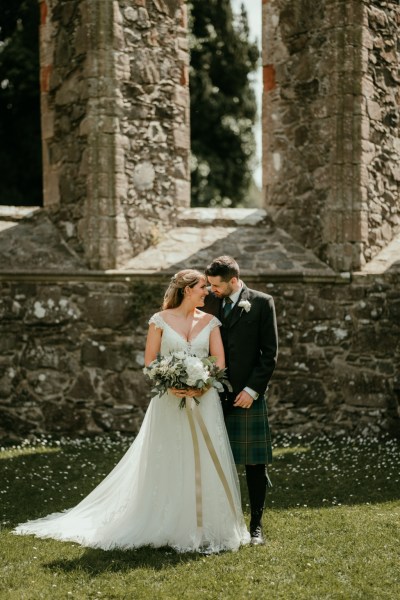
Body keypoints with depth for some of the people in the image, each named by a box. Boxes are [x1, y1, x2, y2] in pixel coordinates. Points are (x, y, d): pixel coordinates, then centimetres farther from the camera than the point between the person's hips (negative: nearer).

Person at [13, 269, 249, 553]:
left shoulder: (210, 322, 7)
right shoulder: (161, 320, 0)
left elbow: (219, 361, 0)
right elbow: (150, 361, 1)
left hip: (203, 400, 2)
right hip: (169, 402, -2)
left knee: (205, 463, 0)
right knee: (166, 465, 2)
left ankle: (204, 528, 8)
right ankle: (165, 527, 11)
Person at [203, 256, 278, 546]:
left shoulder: (261, 303, -1)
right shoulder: (209, 302, 9)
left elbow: (270, 353, -3)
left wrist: (253, 389, -10)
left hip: (248, 395, -3)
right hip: (215, 393, 3)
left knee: (255, 463, 2)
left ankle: (256, 525, 11)